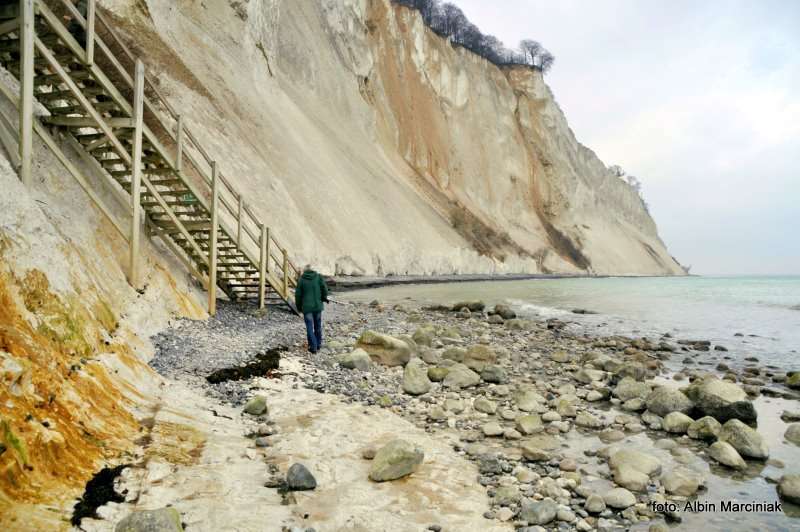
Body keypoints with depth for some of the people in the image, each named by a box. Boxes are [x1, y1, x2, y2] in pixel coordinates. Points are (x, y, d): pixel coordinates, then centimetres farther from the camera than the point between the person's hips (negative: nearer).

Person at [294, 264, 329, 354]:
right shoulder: (318, 277, 0)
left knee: (309, 327, 4)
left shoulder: (301, 279, -2)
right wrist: (324, 298, 10)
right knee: (318, 326, 16)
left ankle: (313, 347, 1)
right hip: (318, 306, 2)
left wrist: (299, 307, 10)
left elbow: (298, 295, -1)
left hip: (307, 307, -2)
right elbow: (325, 288, -9)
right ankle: (318, 344, 25)